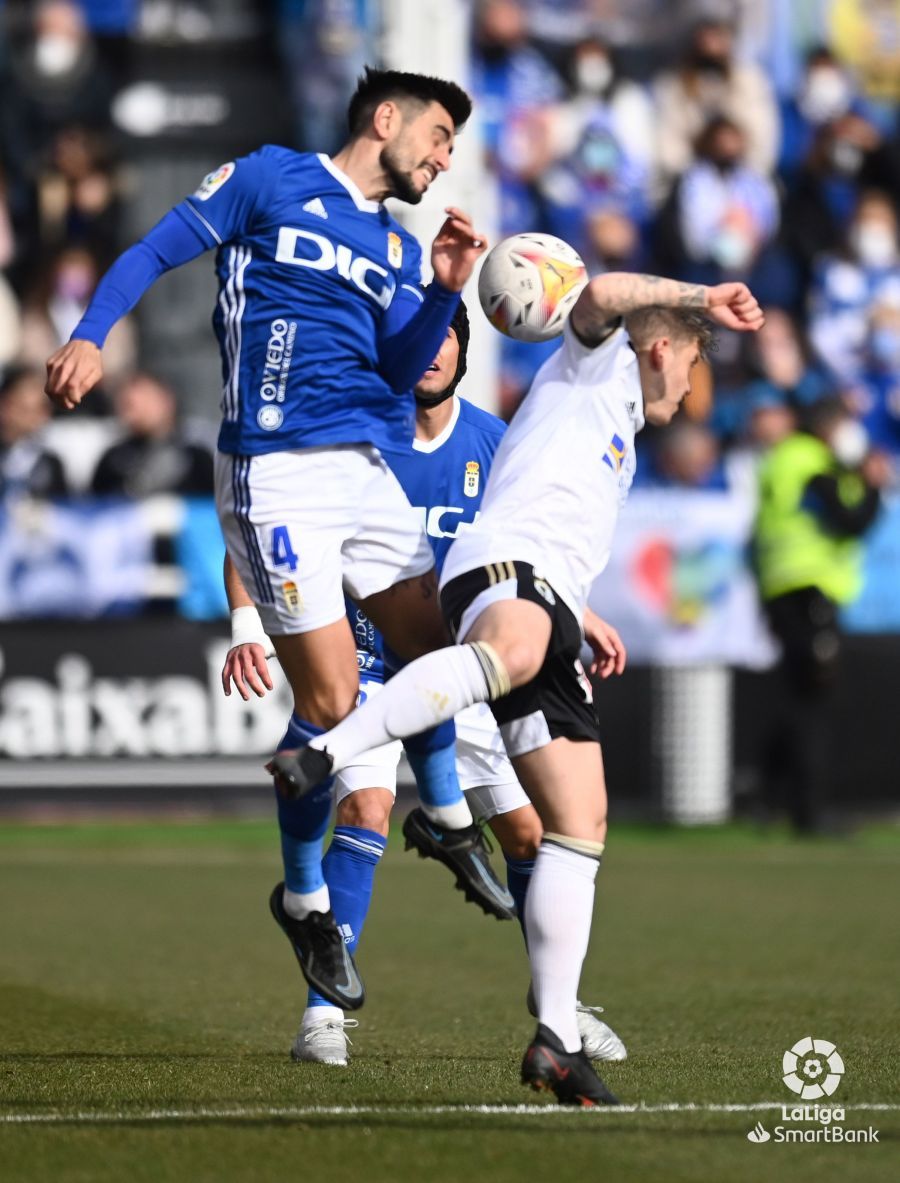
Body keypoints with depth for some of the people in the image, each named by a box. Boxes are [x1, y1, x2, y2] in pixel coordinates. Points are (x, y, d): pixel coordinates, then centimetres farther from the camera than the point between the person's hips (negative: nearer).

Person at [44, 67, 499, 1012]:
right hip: (277, 473, -7)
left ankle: (447, 821, 37)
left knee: (431, 649, 10)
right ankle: (303, 900, 10)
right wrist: (90, 335, -14)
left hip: (364, 466, 7)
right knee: (329, 701, -8)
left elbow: (396, 371, 7)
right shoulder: (271, 179, 3)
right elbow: (156, 252, 1)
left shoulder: (401, 246, 18)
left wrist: (446, 291, -8)